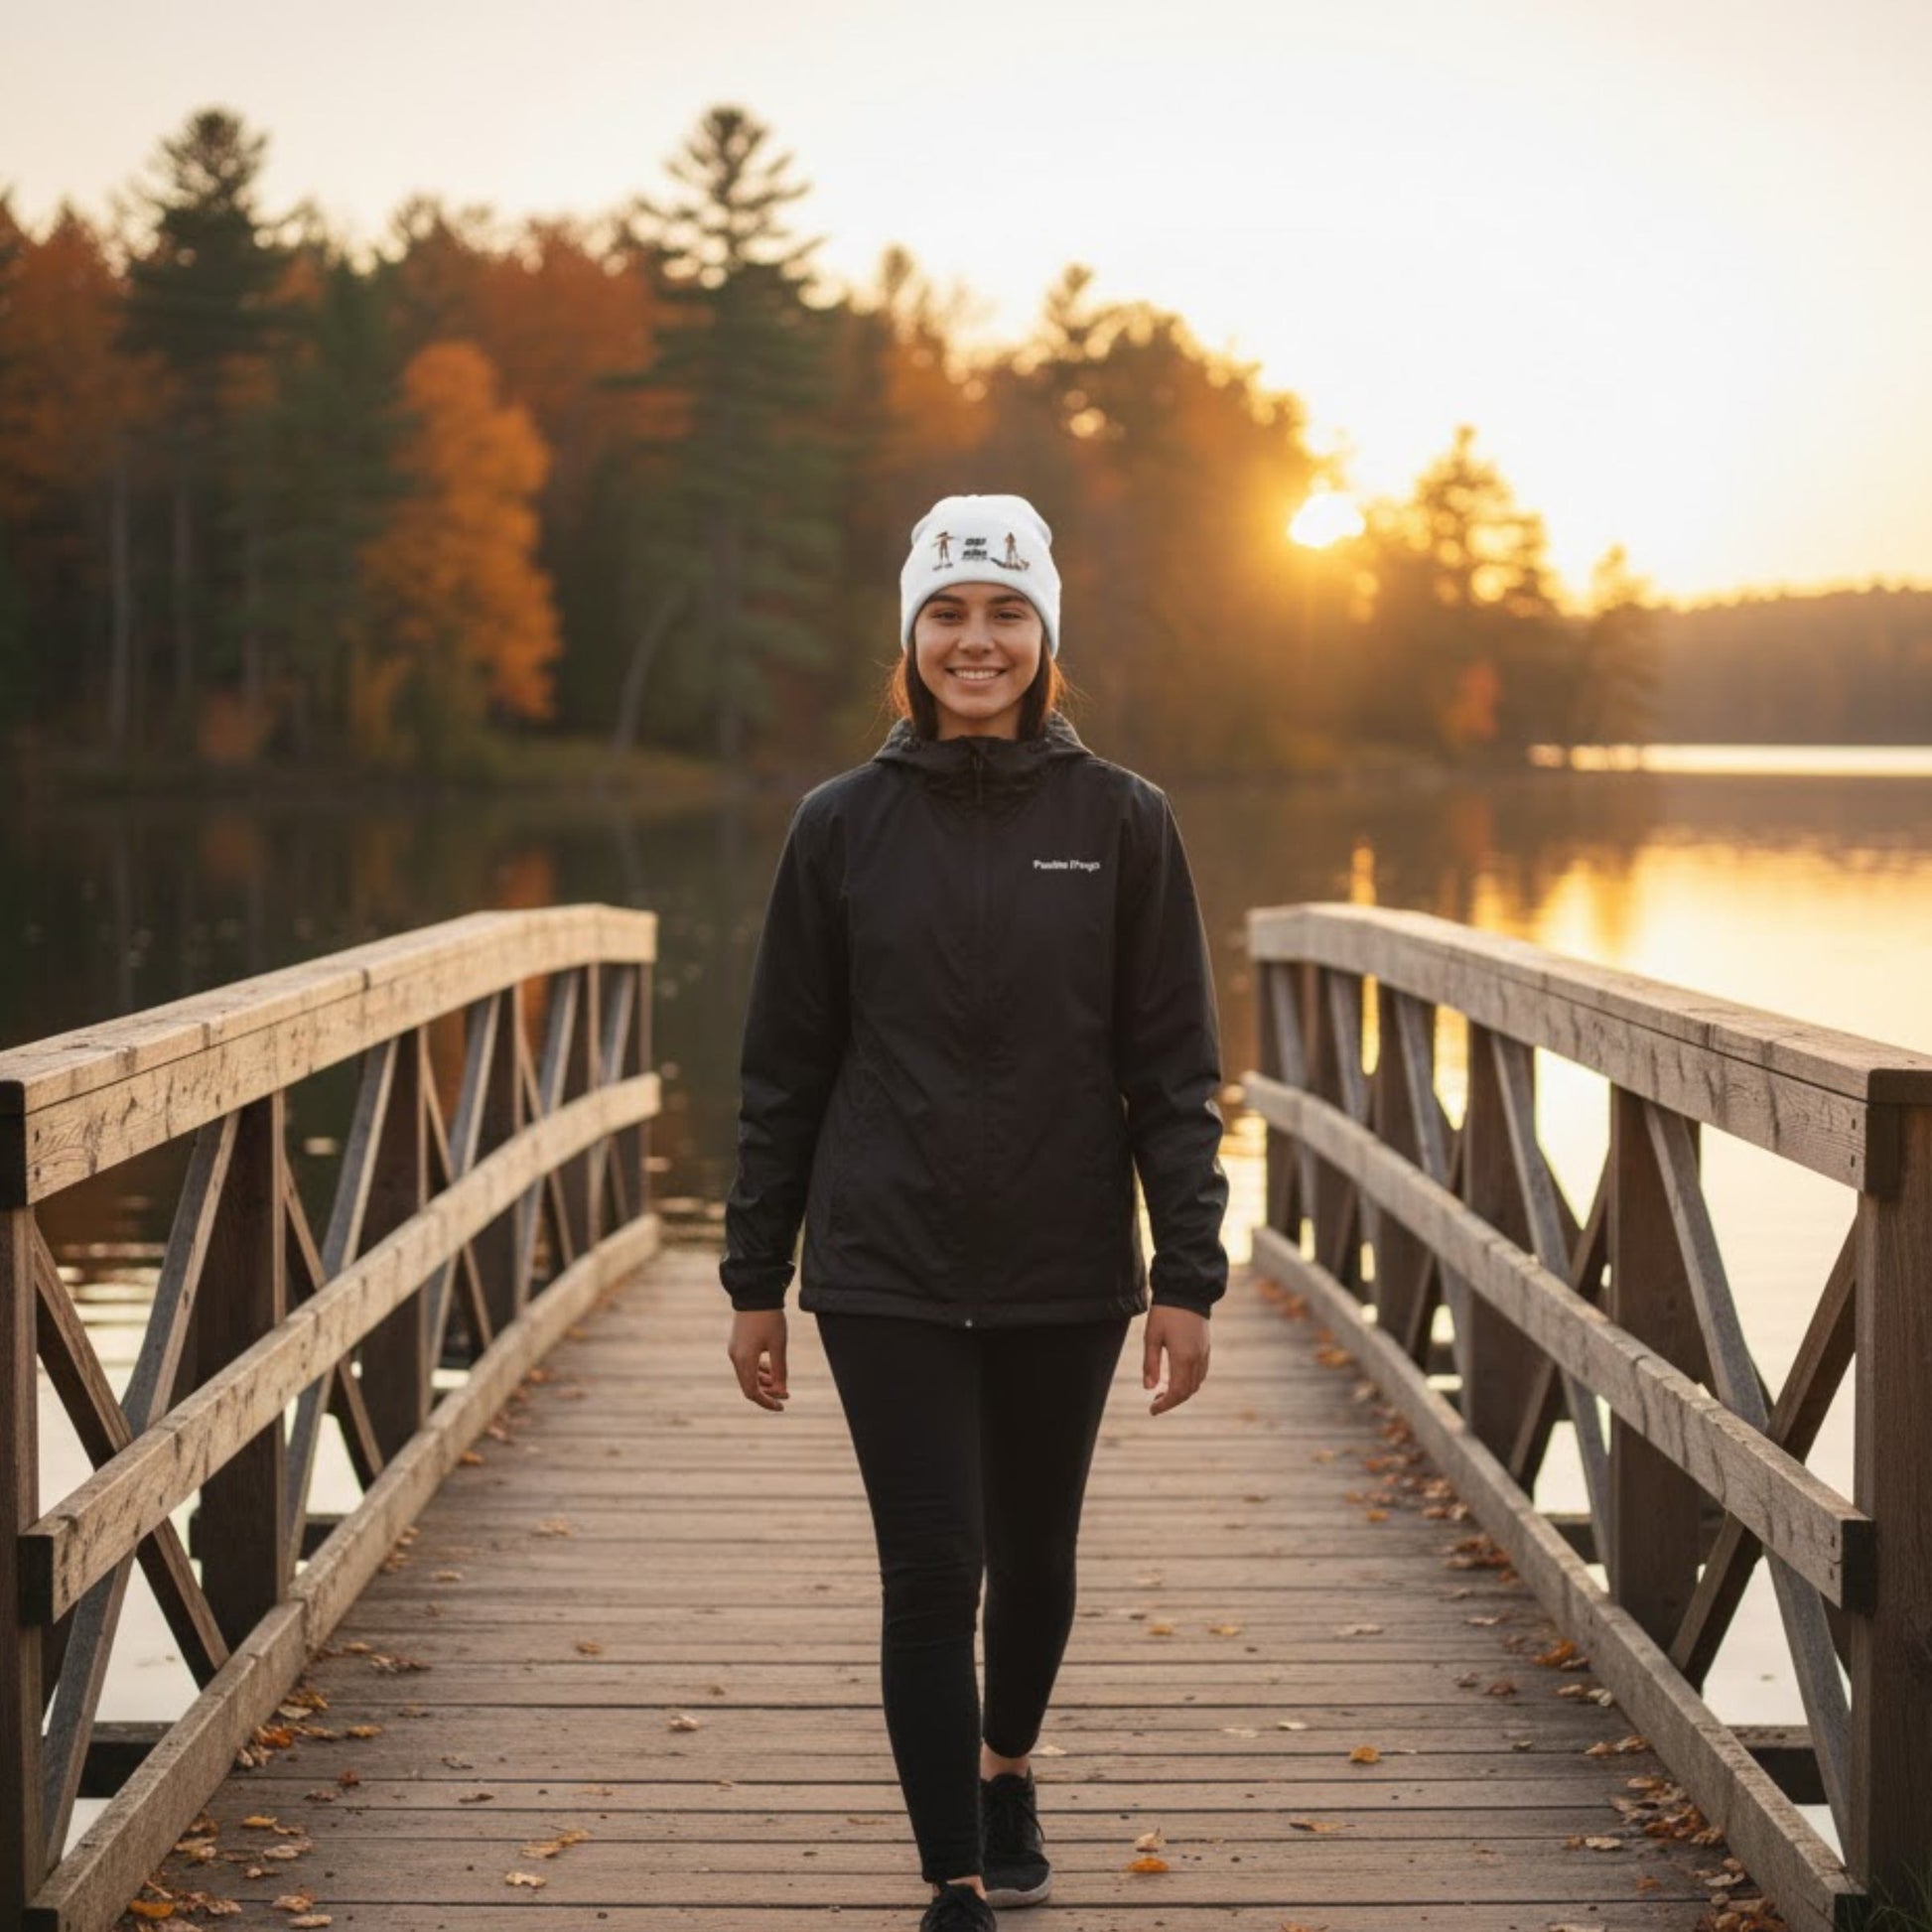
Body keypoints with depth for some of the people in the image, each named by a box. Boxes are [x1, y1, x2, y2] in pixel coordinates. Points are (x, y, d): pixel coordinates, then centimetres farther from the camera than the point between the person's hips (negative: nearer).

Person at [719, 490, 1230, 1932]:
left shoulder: (1121, 821, -1)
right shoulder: (844, 825, 0)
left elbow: (1174, 1068, 0)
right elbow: (784, 1069, 4)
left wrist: (1188, 1276, -5)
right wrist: (756, 1280, 4)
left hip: (1065, 1272, 1)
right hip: (886, 1273, -1)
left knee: (1036, 1559, 16)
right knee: (932, 1574, -4)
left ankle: (1007, 1767, 44)